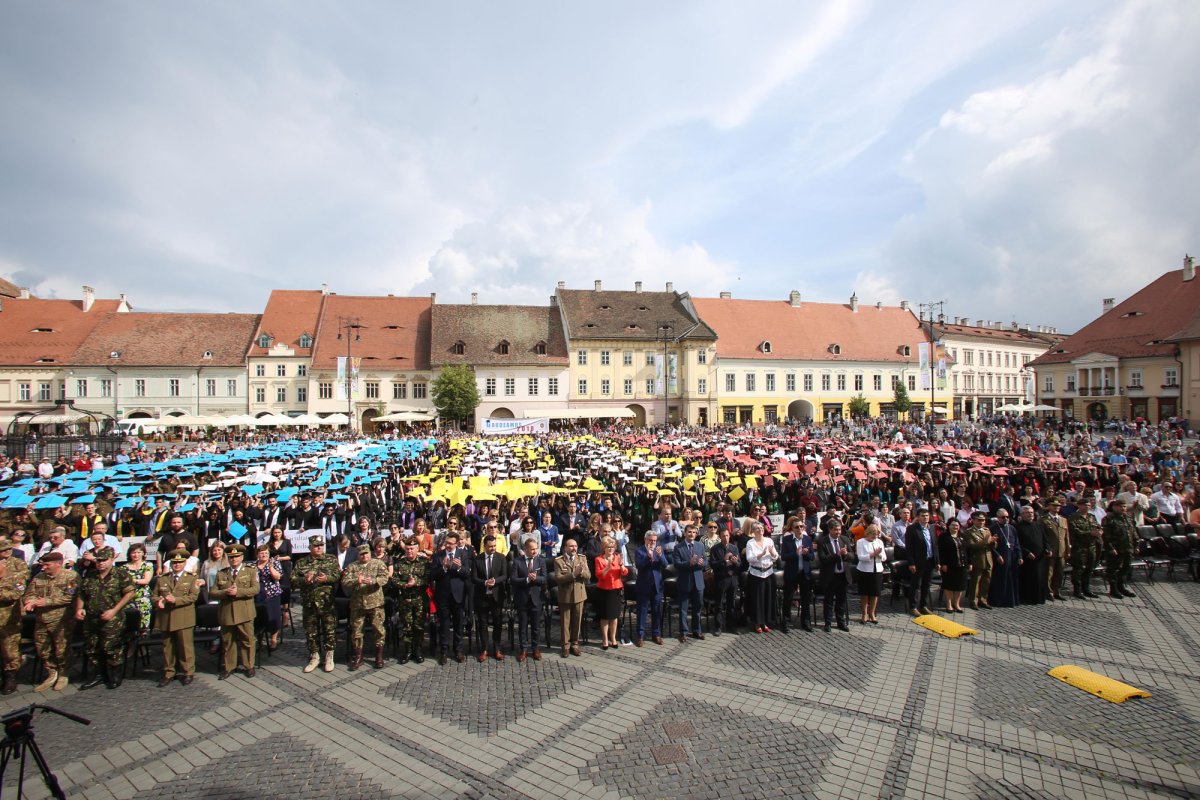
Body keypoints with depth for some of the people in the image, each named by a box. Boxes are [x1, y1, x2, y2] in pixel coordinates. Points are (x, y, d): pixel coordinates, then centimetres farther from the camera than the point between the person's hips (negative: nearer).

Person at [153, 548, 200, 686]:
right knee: (167, 647, 11)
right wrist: (158, 601, -10)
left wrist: (175, 600, -19)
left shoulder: (191, 579, 4)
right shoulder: (162, 579, 14)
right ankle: (168, 674, 24)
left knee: (185, 646, 0)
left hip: (184, 619, -3)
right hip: (165, 619, 3)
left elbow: (193, 596, -7)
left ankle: (188, 673, 11)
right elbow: (154, 596, 13)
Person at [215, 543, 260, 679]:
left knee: (247, 640, 4)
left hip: (245, 613, -3)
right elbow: (213, 592, 6)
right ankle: (228, 667, 26)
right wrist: (225, 592, -14)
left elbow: (255, 589, -7)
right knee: (227, 642, 11)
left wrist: (238, 591, -18)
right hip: (226, 613, 3)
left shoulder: (250, 571, 4)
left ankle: (249, 666, 17)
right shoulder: (221, 574, 13)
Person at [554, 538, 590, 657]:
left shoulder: (582, 559, 4)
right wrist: (573, 574, -26)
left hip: (579, 595, 3)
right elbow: (558, 578, -16)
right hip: (565, 596, -3)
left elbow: (588, 576, -3)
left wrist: (581, 571, -24)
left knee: (577, 621, 11)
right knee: (565, 622, 6)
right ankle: (566, 645, 20)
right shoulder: (558, 561, -6)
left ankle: (575, 644, 25)